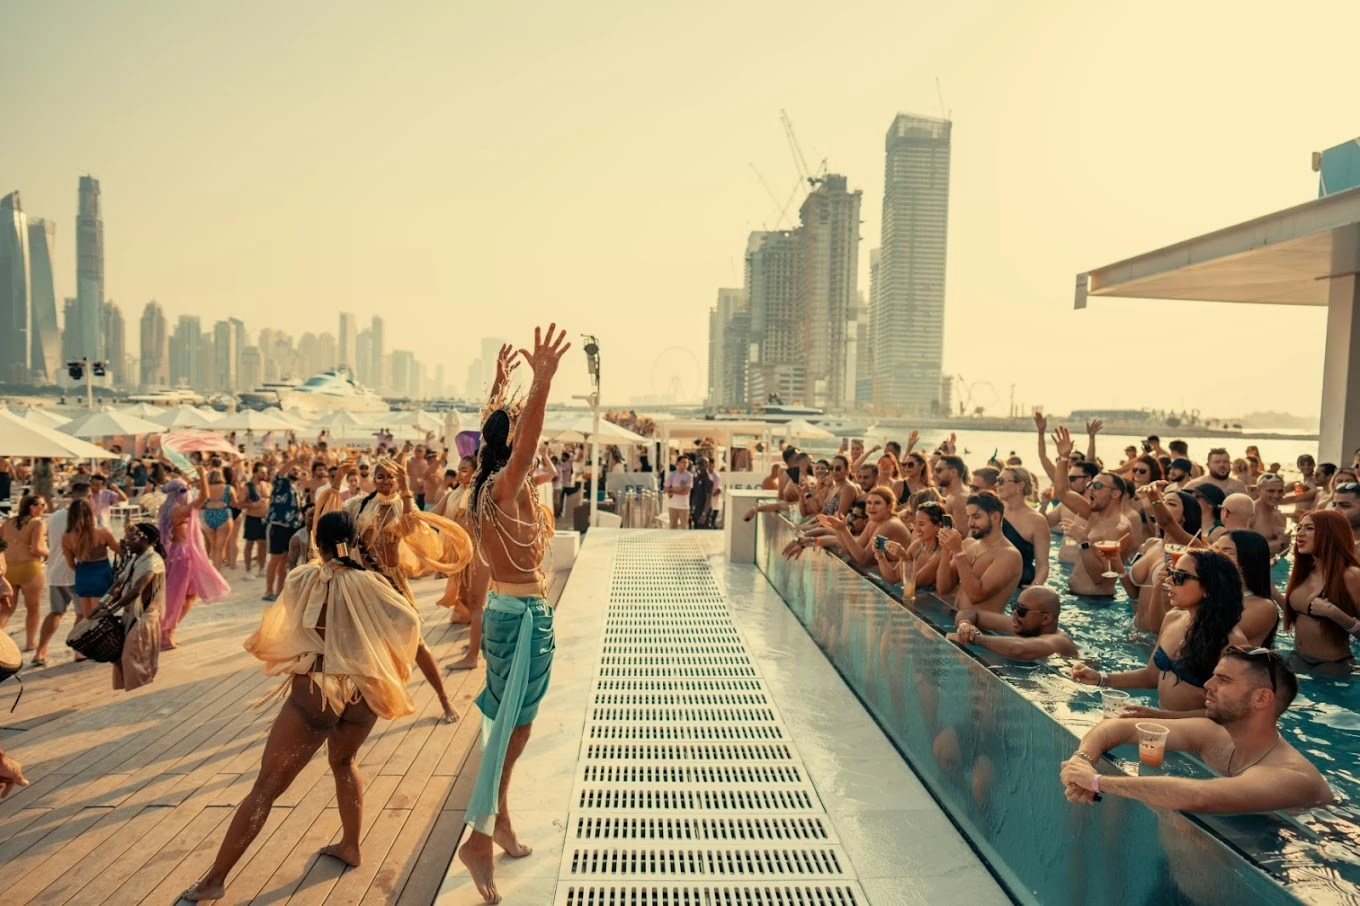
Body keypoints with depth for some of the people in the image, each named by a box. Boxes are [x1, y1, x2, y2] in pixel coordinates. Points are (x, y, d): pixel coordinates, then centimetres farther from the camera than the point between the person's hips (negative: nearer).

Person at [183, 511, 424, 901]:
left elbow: (277, 630, 9)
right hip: (362, 692, 3)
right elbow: (409, 620, -5)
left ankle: (215, 880, 15)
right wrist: (391, 666, 10)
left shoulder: (302, 579, -2)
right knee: (344, 762, 30)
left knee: (266, 787, 8)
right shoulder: (368, 583, 0)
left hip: (313, 692, -2)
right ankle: (350, 846, 36)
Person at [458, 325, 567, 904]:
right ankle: (480, 837, 5)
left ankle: (499, 817, 34)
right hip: (525, 616, -10)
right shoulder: (506, 487, -18)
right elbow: (523, 447, -40)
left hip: (505, 610, 10)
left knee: (507, 722, 20)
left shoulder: (490, 485, 7)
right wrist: (542, 382, -50)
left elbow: (502, 431, 24)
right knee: (513, 726, -3)